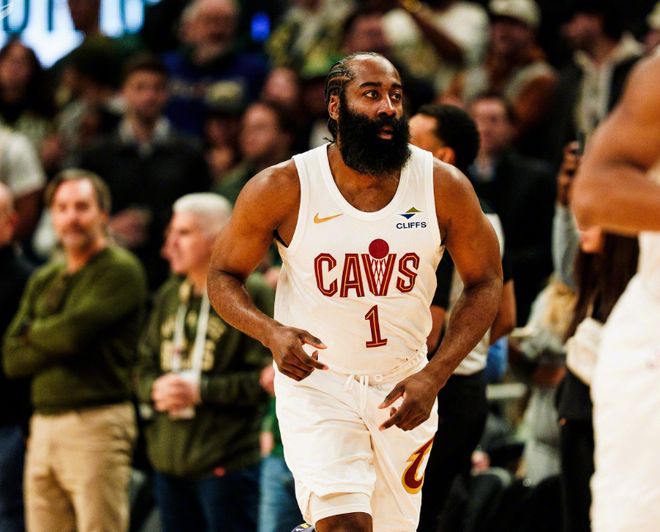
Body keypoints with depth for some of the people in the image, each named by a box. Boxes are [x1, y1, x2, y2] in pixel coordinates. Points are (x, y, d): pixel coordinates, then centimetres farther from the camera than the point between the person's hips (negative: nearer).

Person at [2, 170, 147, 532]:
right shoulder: (44, 280, 18)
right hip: (44, 427, 7)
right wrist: (57, 342, -7)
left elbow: (74, 332, -17)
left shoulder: (121, 271, -4)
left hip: (97, 424, -7)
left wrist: (34, 332, 4)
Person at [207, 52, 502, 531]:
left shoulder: (444, 187, -9)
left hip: (403, 386, 3)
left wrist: (434, 377, -11)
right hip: (314, 380, -3)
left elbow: (485, 284, 1)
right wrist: (270, 331, -23)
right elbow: (223, 276, -2)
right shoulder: (282, 188, -13)